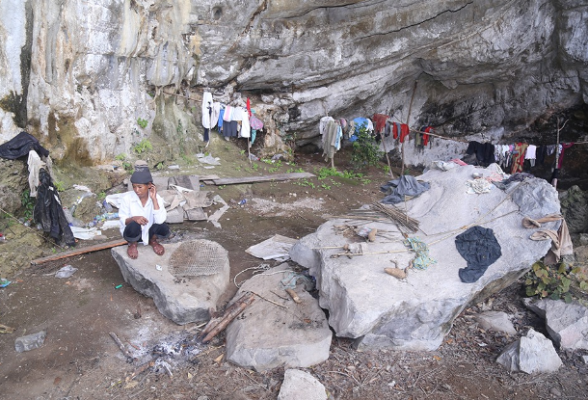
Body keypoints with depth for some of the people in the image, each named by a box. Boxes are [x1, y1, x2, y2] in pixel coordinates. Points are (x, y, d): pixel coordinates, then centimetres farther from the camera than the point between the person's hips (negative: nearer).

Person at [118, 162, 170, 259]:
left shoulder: (157, 198, -16)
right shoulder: (127, 198, -18)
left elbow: (160, 220, -29)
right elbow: (122, 221, -13)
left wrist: (154, 199, -30)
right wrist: (133, 218, -36)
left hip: (149, 232, 1)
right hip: (133, 232, -1)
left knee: (164, 229, -29)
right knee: (134, 226, -35)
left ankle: (153, 241, 8)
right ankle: (132, 244, 2)